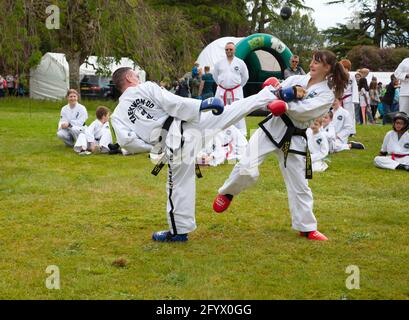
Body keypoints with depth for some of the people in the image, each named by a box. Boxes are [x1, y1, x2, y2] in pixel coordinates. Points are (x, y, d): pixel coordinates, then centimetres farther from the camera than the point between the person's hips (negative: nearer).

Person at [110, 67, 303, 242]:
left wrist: (149, 144, 12)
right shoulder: (147, 88, 3)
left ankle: (179, 231, 25)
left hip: (175, 144, 1)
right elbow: (173, 103, -8)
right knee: (231, 110, 7)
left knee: (179, 186, 15)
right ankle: (276, 94, 7)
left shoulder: (118, 116, 8)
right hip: (188, 125, -1)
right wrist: (202, 105, -3)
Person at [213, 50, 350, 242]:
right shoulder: (296, 79, 7)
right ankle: (227, 193, 13)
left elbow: (304, 110, -18)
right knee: (247, 168, -16)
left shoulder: (327, 95, -3)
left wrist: (282, 102, -21)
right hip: (272, 127, 1)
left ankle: (307, 228, 24)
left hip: (293, 138, -1)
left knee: (299, 185, 8)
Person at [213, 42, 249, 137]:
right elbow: (215, 75, 16)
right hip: (222, 92, 2)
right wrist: (221, 84, 13)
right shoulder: (219, 63, 3)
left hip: (236, 92, -2)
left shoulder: (240, 63, 0)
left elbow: (245, 76, 11)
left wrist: (238, 86, 9)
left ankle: (241, 133, 1)